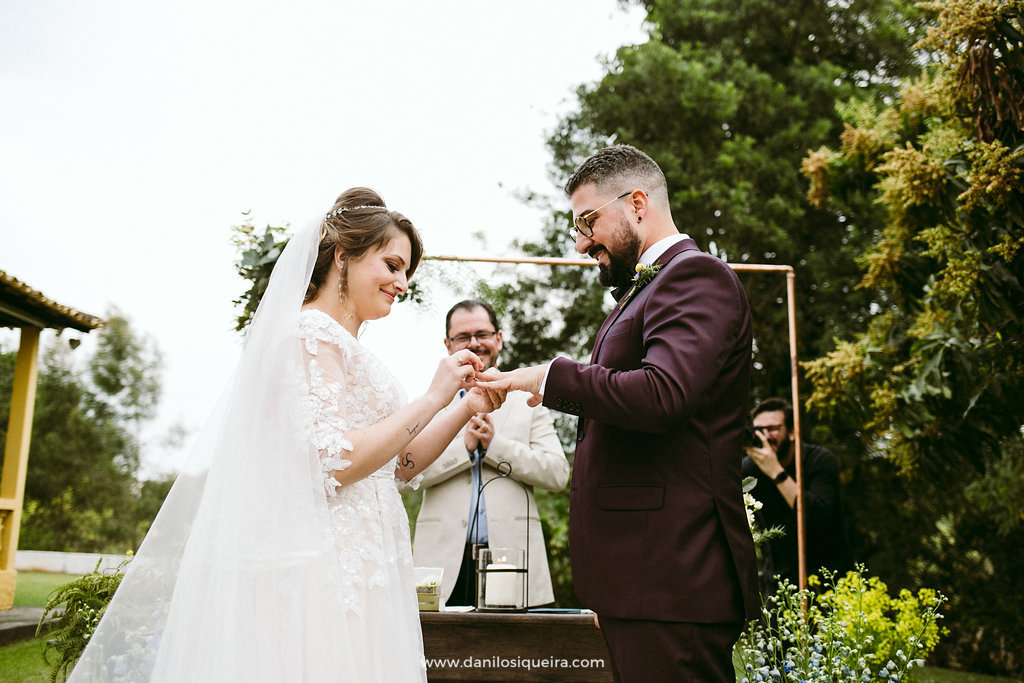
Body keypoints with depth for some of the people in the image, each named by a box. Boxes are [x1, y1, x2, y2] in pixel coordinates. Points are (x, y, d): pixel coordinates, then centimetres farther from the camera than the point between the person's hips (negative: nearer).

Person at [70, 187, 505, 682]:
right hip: (327, 570, -9)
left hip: (357, 563, 9)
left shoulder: (342, 344, 19)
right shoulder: (312, 332, -11)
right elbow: (336, 462, -21)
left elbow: (400, 465, 17)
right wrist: (433, 399, -15)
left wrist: (467, 409, 6)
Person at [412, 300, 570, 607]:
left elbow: (557, 474, 1)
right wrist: (465, 446, -10)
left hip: (512, 557, 0)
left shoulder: (529, 401, 13)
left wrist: (494, 443, -8)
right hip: (445, 559, 0)